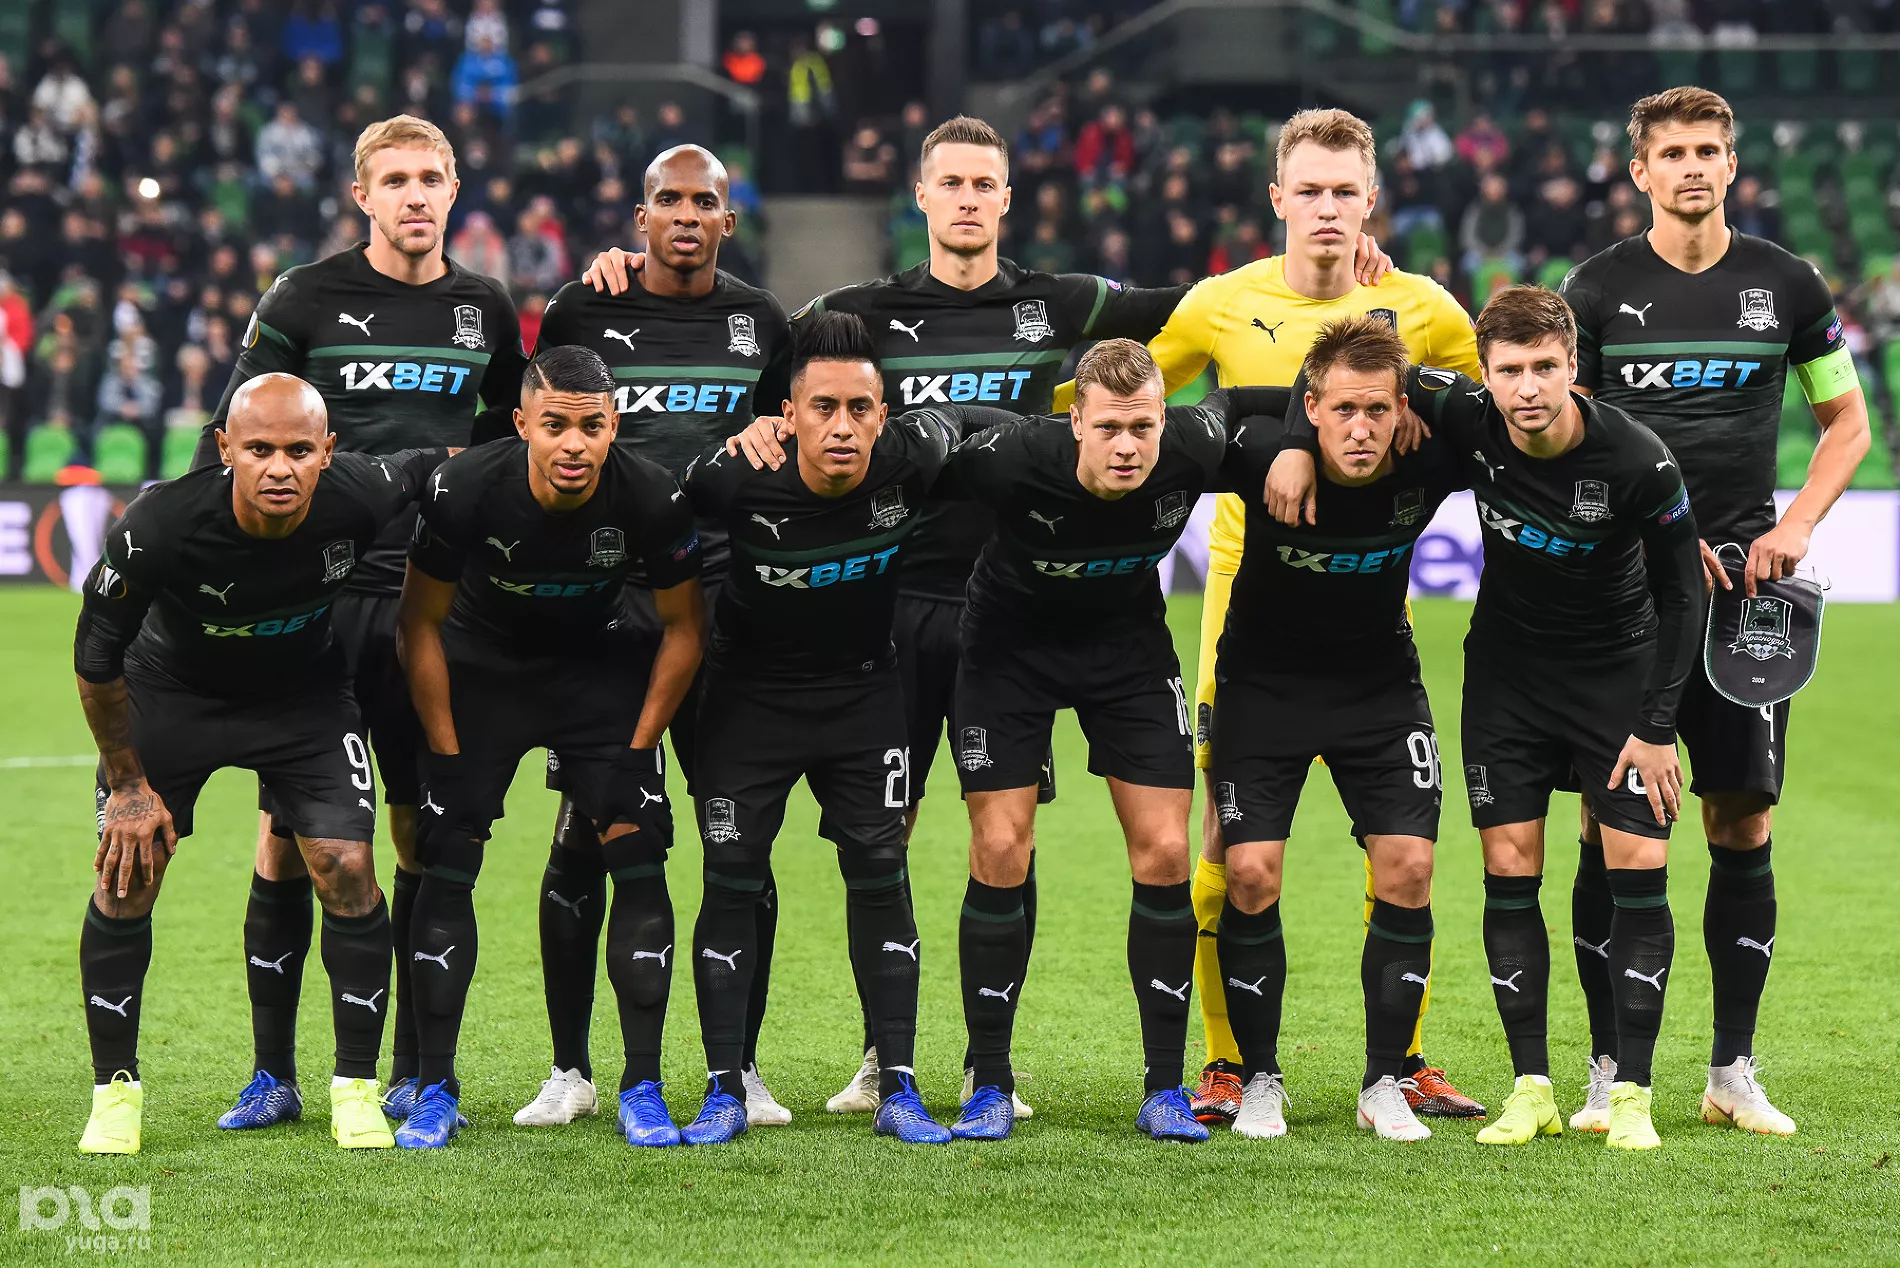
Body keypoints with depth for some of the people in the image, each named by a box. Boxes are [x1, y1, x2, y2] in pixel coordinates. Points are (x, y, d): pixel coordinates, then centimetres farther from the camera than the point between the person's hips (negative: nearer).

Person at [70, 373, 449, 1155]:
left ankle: (356, 1090, 6)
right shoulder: (160, 527, -35)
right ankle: (115, 1090, 10)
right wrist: (126, 783, -10)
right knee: (128, 876, -6)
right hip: (170, 693, -1)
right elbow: (97, 660, -19)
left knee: (346, 873, -8)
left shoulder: (360, 498, -32)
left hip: (307, 694, 1)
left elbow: (439, 467, -6)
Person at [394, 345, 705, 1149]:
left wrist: (636, 751, -11)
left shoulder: (651, 498, -26)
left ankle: (642, 1090, -4)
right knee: (447, 864, -10)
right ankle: (434, 1091, -1)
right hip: (483, 665, -1)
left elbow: (683, 626, -9)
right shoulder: (466, 490, -28)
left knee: (638, 862, -11)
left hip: (602, 667, 1)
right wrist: (447, 756, -13)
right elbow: (421, 622, -13)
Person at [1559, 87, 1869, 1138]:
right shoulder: (1596, 290, 1)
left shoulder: (1785, 285, 6)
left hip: (1744, 586, 2)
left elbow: (1847, 421, 15)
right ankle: (1610, 1071, 5)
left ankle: (1733, 1070, 10)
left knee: (1745, 831, 2)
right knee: (1611, 832, -3)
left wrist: (1796, 526, 0)